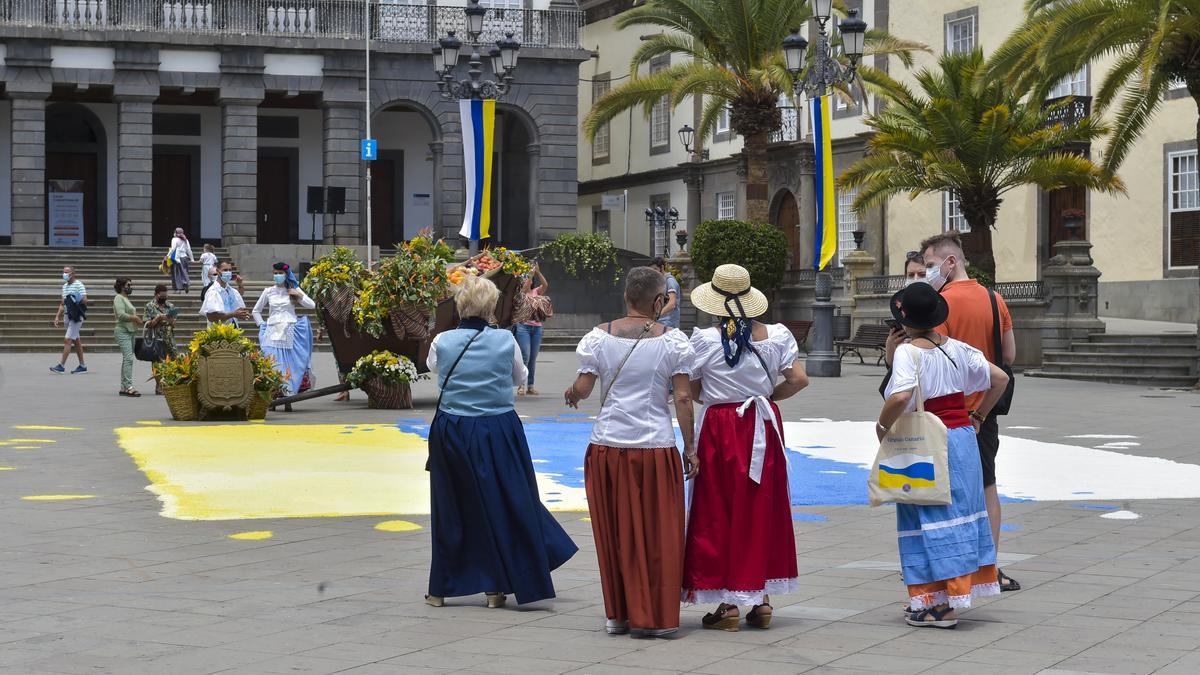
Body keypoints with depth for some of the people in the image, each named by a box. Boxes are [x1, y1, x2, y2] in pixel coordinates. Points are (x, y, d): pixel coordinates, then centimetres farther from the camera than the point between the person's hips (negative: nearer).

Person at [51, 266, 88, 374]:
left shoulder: (79, 285, -9)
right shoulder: (65, 286, 17)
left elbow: (85, 300, -16)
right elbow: (62, 304, 21)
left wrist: (73, 300, -27)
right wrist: (57, 317, 15)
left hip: (76, 316, -9)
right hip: (68, 316, 9)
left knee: (68, 340, -12)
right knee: (76, 340, 11)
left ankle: (61, 365, -13)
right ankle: (82, 366, 16)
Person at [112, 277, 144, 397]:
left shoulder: (126, 299, 21)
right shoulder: (119, 298, -7)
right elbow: (121, 315, -19)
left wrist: (136, 319, 8)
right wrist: (134, 317, -10)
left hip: (130, 332, 10)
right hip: (123, 332, -10)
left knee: (127, 359, 10)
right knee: (128, 358, -17)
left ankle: (123, 387, 13)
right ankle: (129, 386, -22)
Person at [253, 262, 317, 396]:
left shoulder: (294, 290, 8)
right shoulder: (268, 291, 11)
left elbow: (312, 305, 4)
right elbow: (256, 311, 20)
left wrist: (299, 295, -6)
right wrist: (262, 325, 9)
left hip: (290, 332, -1)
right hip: (273, 333, 1)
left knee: (290, 362, -5)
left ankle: (289, 389, -3)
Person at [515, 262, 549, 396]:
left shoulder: (536, 291, 14)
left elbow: (545, 285, -3)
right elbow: (524, 289, -18)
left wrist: (538, 273, -13)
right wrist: (531, 274, -20)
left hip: (537, 327, 5)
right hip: (523, 326, -5)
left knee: (533, 358, 4)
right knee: (525, 356, -13)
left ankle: (530, 386, 8)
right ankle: (521, 385, -11)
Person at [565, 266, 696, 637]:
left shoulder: (600, 336, -1)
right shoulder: (673, 340, -4)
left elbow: (582, 387, -1)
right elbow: (683, 398, -6)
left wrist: (572, 394, 22)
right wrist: (690, 446, 1)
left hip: (608, 446, 2)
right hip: (656, 446, -2)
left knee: (615, 532, 11)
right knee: (658, 533, 7)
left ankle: (618, 613, 18)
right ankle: (656, 616, 9)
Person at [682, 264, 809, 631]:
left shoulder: (704, 340, -11)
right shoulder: (776, 336, -2)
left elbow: (691, 391, -6)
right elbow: (799, 379, -4)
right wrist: (766, 395, 10)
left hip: (720, 428, -4)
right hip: (764, 427, 4)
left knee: (719, 514, 4)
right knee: (762, 511, 13)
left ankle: (728, 604, 4)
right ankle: (761, 599, 16)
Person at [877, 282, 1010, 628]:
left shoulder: (908, 352, -15)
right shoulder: (957, 348, 5)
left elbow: (901, 397, -30)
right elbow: (1000, 378, 10)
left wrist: (882, 426, -14)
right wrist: (978, 416, 17)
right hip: (963, 437, 6)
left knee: (931, 519, 0)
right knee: (959, 512, 14)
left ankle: (938, 604, 1)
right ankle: (955, 594, 20)